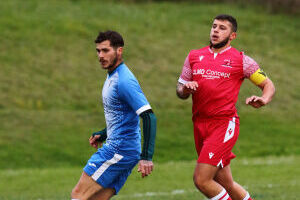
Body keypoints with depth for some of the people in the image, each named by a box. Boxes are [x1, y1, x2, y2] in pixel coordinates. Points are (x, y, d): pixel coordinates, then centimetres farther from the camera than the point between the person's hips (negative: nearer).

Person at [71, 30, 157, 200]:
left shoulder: (124, 81, -16)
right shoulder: (112, 77, 17)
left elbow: (149, 117, -23)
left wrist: (147, 156, -28)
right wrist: (103, 135, 22)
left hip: (119, 151, -10)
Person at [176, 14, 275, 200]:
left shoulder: (241, 60, 1)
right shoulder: (194, 56, 13)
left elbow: (268, 85, 7)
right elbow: (180, 91, 18)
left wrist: (263, 100, -15)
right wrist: (185, 89, -6)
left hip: (225, 124, -5)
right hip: (200, 125, 5)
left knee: (201, 180, -16)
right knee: (226, 184, 10)